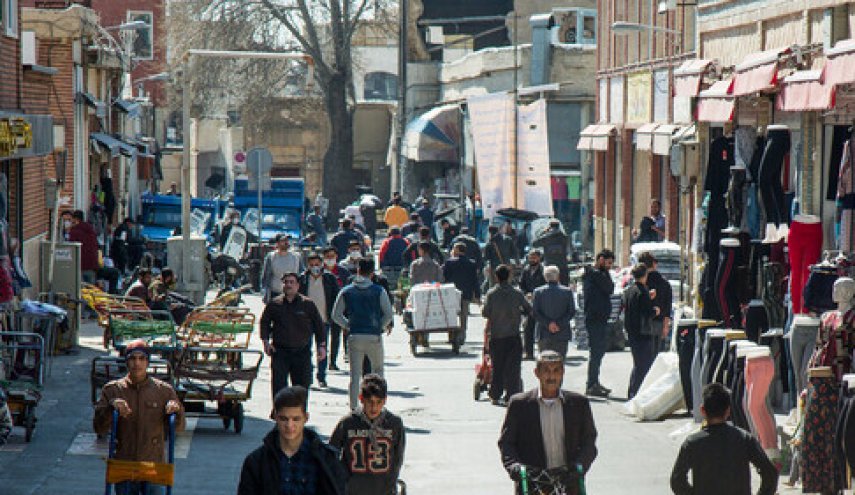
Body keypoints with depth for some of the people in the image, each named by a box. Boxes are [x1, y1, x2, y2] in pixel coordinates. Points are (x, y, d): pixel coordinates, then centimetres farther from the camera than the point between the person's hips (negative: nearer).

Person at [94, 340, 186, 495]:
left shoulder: (163, 390, 3)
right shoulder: (112, 390, 3)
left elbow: (178, 427, 4)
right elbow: (99, 428, -3)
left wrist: (176, 411, -17)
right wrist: (111, 407, -19)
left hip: (153, 465, -1)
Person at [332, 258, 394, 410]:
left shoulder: (346, 292, 2)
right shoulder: (378, 291, -3)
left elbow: (336, 315, 3)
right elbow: (388, 313, -5)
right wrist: (380, 327, 9)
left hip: (354, 336, 1)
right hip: (374, 336, -1)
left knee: (355, 374, 5)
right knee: (378, 370, 16)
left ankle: (353, 407, 1)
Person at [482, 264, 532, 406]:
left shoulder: (491, 293, -5)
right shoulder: (517, 293, -3)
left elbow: (485, 313, -7)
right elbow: (529, 310, 2)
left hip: (496, 336, 0)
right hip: (513, 336, 0)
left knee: (497, 367, 10)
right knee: (513, 366, 4)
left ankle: (495, 396, 13)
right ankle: (511, 396, 0)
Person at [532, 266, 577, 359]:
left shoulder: (538, 292, 0)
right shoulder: (567, 291, -1)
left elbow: (535, 312, -5)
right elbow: (572, 312, -4)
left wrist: (548, 324, -7)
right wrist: (559, 324, -6)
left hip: (544, 334, 0)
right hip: (562, 334, 0)